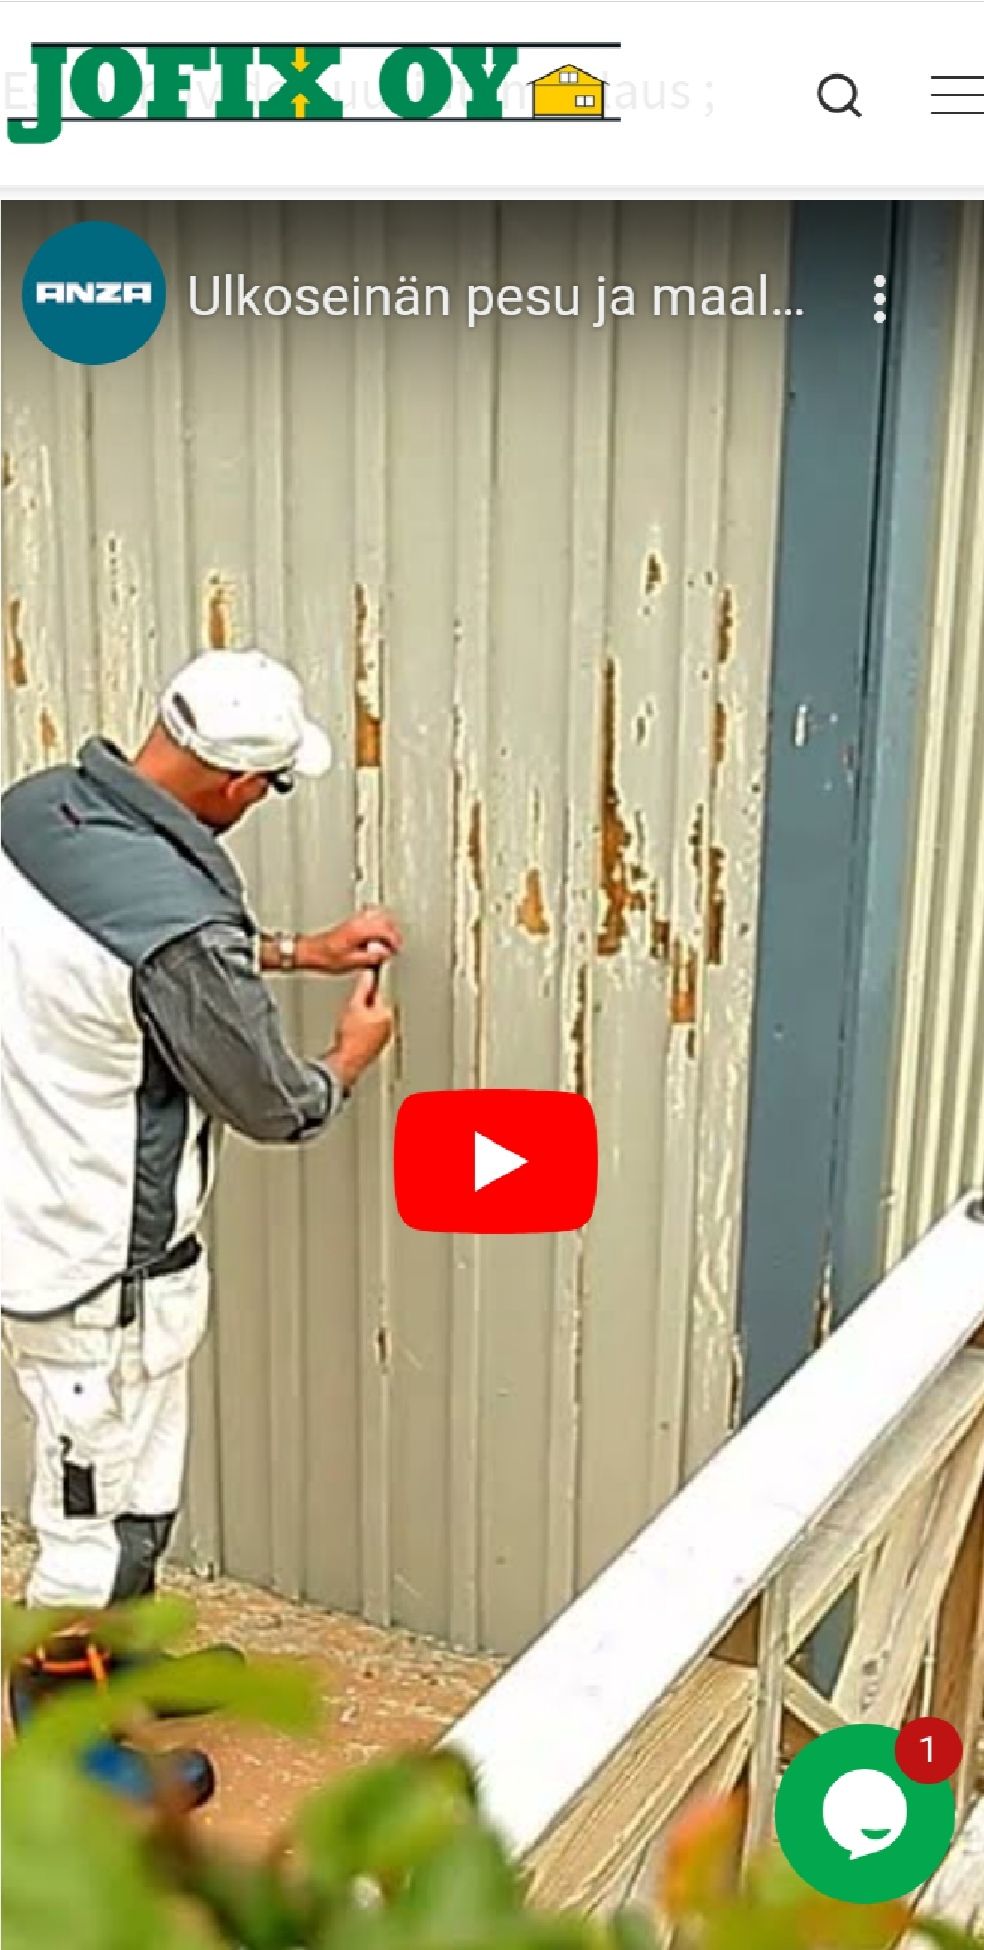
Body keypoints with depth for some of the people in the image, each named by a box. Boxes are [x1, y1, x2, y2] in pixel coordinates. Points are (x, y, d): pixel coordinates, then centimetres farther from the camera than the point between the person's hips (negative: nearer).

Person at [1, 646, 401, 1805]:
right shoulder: (177, 919, -31)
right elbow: (273, 1107, -15)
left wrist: (300, 952, 18)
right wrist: (353, 1055, 6)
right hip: (103, 1264, -9)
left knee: (101, 1476, 27)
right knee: (106, 1509, 12)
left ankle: (116, 1667, 48)